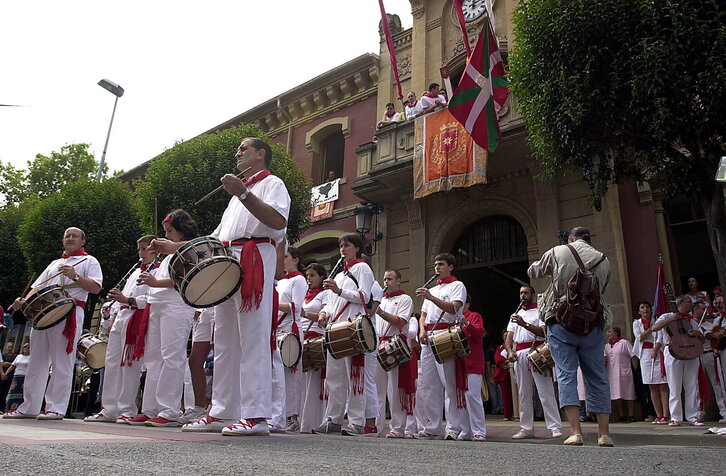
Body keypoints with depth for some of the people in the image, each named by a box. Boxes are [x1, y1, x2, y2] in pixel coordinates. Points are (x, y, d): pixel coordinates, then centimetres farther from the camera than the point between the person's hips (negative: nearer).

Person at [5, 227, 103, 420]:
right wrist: (24, 301, 2)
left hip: (69, 313, -7)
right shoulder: (55, 263, 28)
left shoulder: (89, 261, 8)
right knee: (37, 362, 8)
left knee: (62, 364, -7)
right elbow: (38, 287, 21)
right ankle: (29, 408, 15)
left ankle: (56, 408, -5)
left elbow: (96, 288, -4)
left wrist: (75, 276, -16)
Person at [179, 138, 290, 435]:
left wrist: (243, 193, -21)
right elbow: (217, 237, 31)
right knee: (225, 343, 7)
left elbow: (278, 220, -17)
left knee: (253, 340, -13)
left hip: (254, 260, -9)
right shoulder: (238, 193, 32)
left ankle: (256, 416, -12)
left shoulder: (271, 184, 5)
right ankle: (222, 413, 12)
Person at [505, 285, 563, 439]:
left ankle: (555, 427, -6)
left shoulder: (540, 311, 8)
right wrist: (509, 351, -5)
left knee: (546, 392, -8)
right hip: (519, 355, 5)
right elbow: (509, 337, 15)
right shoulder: (515, 315, 24)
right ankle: (527, 429, 11)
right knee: (524, 394, 7)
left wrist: (524, 324, -20)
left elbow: (544, 332, -8)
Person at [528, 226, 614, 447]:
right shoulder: (603, 260, 9)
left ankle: (575, 431, -10)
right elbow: (602, 289, 18)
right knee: (597, 377, 9)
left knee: (566, 374, -2)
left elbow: (533, 272, 18)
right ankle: (604, 434, 11)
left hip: (561, 322, -2)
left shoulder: (557, 252, 5)